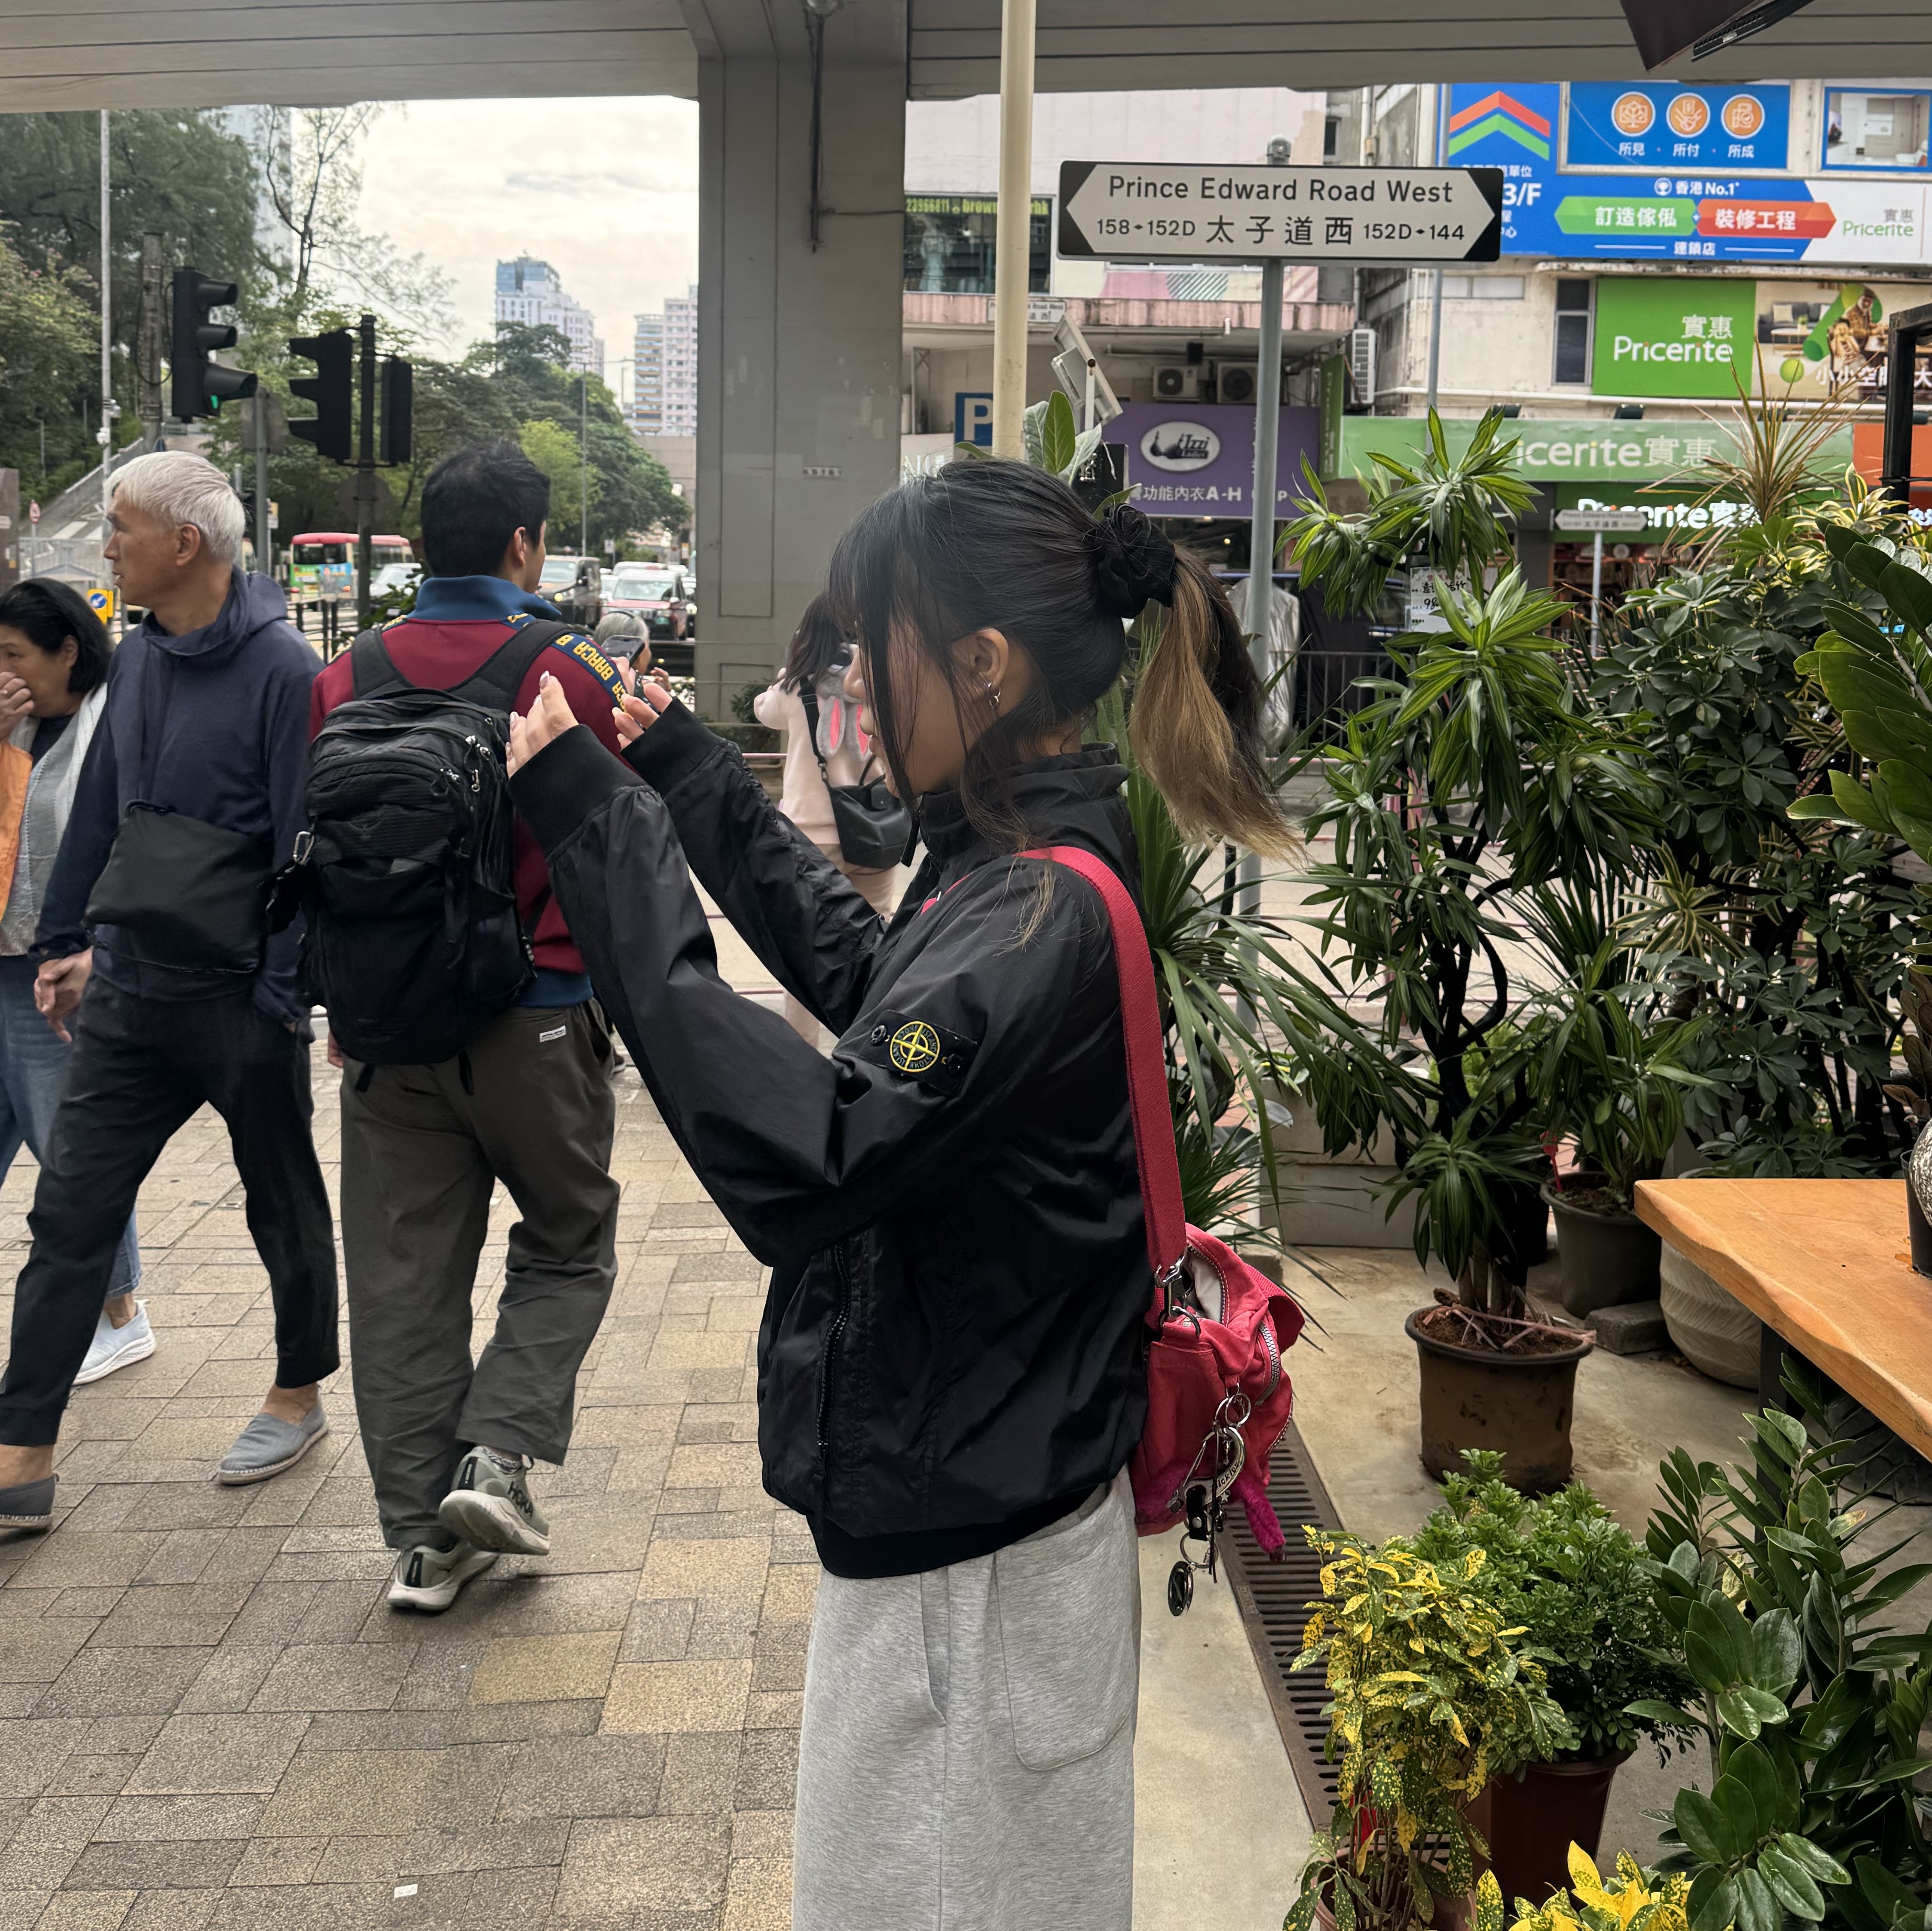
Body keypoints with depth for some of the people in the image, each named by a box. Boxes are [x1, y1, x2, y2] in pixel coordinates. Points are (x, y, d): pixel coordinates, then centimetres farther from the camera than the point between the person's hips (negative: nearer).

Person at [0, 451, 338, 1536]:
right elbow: (101, 812, 17)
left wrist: (284, 997, -17)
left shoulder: (281, 669, -14)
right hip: (130, 997, 7)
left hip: (243, 1008, -6)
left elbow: (305, 847, -16)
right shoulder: (138, 661, 8)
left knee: (286, 1213, 13)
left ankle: (300, 1400, 33)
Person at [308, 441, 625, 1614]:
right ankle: (497, 1452, 0)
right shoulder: (563, 674, -10)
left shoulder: (347, 680, 2)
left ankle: (424, 1535, 15)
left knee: (404, 1277, 10)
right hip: (537, 1020, -3)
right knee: (570, 1249, 16)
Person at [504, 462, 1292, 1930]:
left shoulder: (1043, 918, -27)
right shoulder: (1023, 865, 3)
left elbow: (810, 1163, -35)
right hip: (974, 1493, 9)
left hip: (969, 1557, -9)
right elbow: (870, 980, 21)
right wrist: (692, 776, 20)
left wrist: (603, 835, -32)